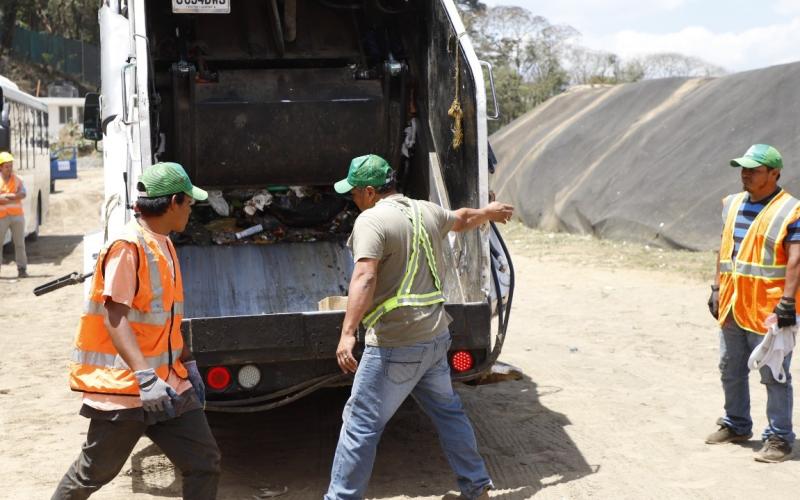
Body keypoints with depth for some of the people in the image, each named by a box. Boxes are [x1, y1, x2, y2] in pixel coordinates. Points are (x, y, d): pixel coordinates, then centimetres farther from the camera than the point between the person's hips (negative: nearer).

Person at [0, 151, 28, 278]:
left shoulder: (17, 179, 6)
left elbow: (22, 194, -10)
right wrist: (13, 197, -15)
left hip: (17, 215, 2)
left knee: (19, 243, 2)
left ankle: (22, 269, 5)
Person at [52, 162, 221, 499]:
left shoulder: (163, 245, 12)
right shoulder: (128, 247, -17)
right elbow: (115, 317, -25)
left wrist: (188, 365, 22)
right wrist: (145, 376, -35)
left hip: (168, 385, 8)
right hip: (124, 388, -8)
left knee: (204, 462, 2)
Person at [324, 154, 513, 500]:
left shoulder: (371, 220, -14)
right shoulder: (427, 212, 9)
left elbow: (365, 277, -27)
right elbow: (462, 219, 31)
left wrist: (347, 333, -34)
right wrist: (489, 212, 53)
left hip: (395, 345, -8)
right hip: (436, 337, 8)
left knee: (361, 424, -1)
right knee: (447, 410, 23)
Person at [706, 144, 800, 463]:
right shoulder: (733, 205, 12)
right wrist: (717, 289, 15)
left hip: (768, 312, -7)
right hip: (731, 308, 7)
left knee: (774, 376, -1)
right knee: (730, 371, 16)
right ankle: (736, 425, 32)